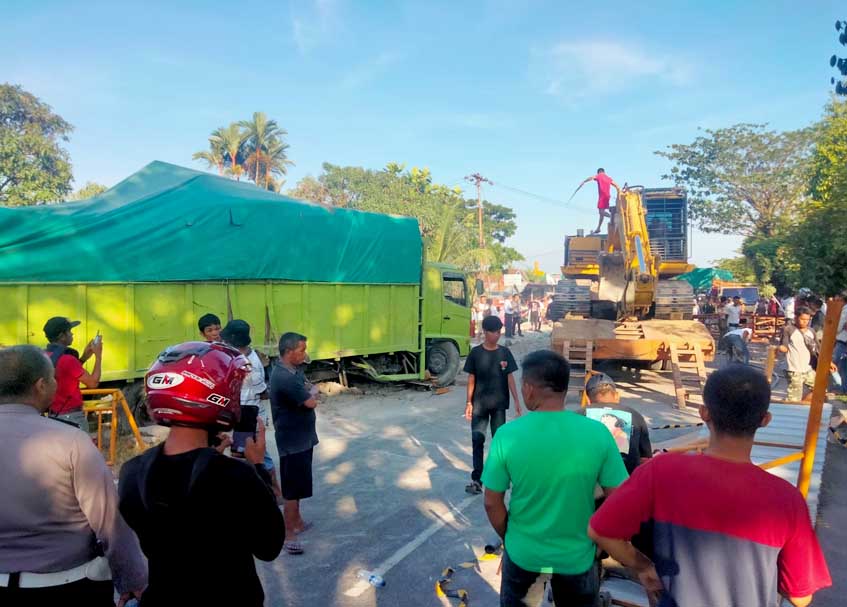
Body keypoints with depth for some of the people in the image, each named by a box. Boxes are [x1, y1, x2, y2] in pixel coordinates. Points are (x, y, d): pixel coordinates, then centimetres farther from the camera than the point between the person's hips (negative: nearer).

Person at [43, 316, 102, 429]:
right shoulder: (67, 359, -21)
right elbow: (93, 382, -14)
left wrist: (84, 357, 13)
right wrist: (98, 356, -6)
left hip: (54, 415, 9)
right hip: (72, 417, -9)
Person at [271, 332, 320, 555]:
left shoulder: (295, 369, 6)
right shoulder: (283, 377, -27)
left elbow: (311, 390, 12)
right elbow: (311, 402, -21)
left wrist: (309, 392, -8)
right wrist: (312, 392, -2)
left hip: (302, 437, 10)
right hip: (293, 441, -10)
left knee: (297, 485, 21)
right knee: (292, 489, -1)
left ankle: (297, 521, 35)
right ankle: (288, 534, 9)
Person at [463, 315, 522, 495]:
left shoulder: (505, 352, -1)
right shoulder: (475, 352, -5)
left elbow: (510, 377, 3)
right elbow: (471, 379, -1)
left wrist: (516, 401, -1)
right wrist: (469, 402, -4)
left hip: (499, 404, 1)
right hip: (479, 404, -1)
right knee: (477, 440, -3)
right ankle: (477, 479, 1)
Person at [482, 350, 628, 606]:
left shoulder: (507, 435, -18)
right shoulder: (597, 433, -17)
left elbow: (492, 503, -10)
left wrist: (508, 536, 9)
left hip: (523, 553, 0)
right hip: (576, 555, 1)